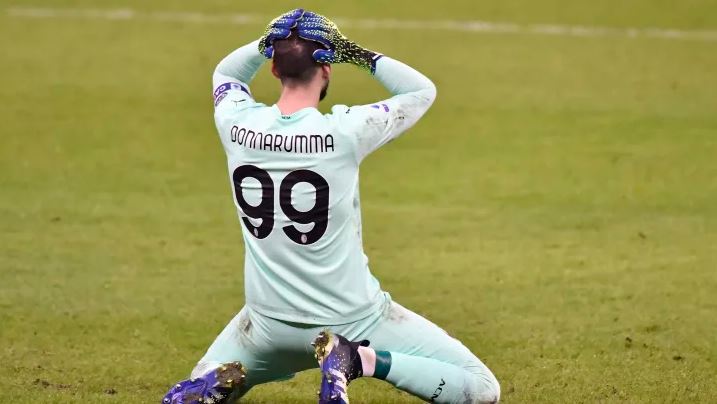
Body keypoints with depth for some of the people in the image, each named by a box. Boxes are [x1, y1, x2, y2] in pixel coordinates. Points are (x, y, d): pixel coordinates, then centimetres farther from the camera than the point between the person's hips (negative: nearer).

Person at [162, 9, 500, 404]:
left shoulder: (236, 123, -8)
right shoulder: (343, 131, -18)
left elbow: (225, 73, 18)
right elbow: (423, 91, 0)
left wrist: (274, 38, 5)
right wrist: (358, 54, 0)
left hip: (269, 324, 4)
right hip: (352, 321, -4)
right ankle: (360, 360, -16)